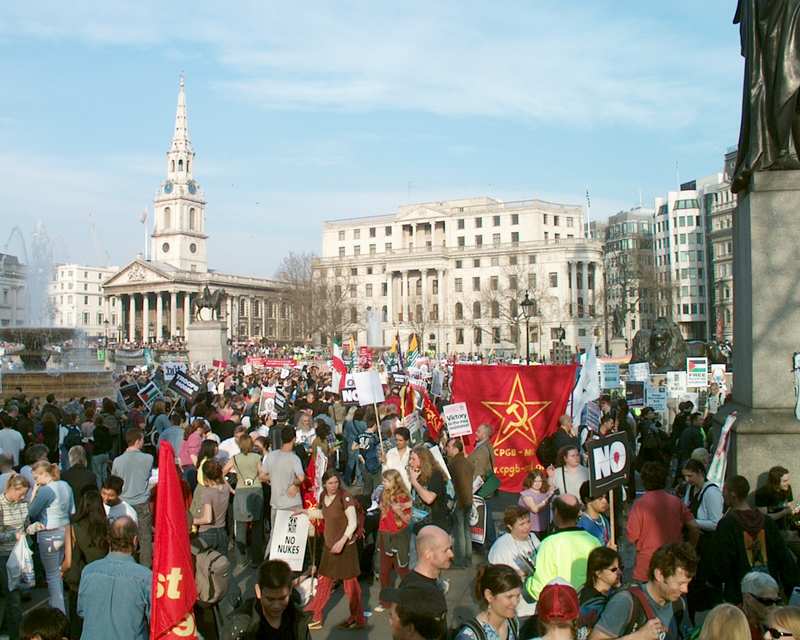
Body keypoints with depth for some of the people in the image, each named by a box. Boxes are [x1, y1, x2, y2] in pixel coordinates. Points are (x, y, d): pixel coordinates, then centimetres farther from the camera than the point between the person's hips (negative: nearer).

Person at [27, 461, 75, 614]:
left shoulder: (45, 490, -19)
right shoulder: (65, 485, 5)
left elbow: (31, 513, -13)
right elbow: (72, 511, 12)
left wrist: (34, 495, -6)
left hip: (49, 535, -8)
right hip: (64, 531, 8)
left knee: (52, 574, 2)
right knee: (57, 572, 18)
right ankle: (59, 606, 26)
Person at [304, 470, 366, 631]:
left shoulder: (344, 497, -19)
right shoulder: (323, 496, 2)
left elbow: (353, 522, -22)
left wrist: (342, 541, -33)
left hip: (345, 546, -7)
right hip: (329, 545, 7)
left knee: (350, 582, 5)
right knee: (324, 582, 14)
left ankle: (358, 619, 19)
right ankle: (315, 617, 24)